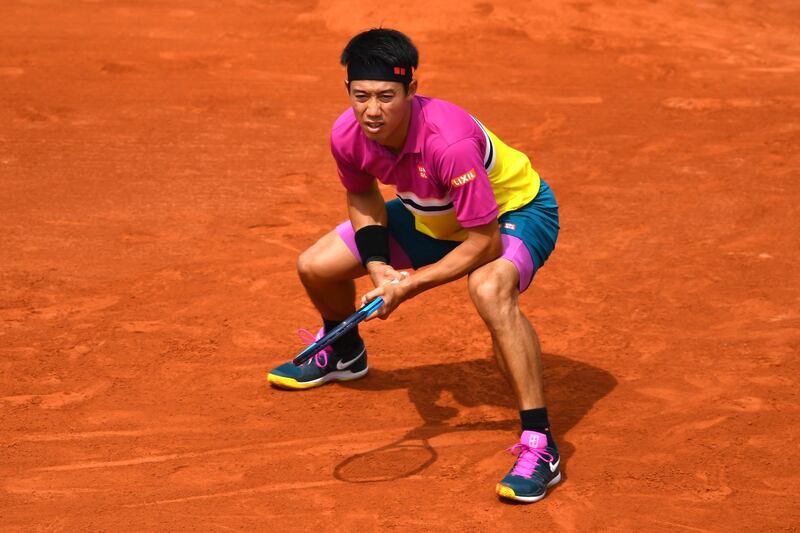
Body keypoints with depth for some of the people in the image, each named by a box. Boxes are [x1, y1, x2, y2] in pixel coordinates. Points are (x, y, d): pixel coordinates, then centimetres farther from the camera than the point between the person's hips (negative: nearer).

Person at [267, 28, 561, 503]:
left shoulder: (449, 142, -41)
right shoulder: (348, 135, -22)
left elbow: (484, 241, -33)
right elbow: (363, 197, 1)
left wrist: (412, 284, -30)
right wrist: (378, 266, -15)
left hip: (514, 210, -7)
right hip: (432, 216, 7)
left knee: (490, 290, -41)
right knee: (316, 267, 3)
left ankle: (539, 446, -34)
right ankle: (342, 353, 40)